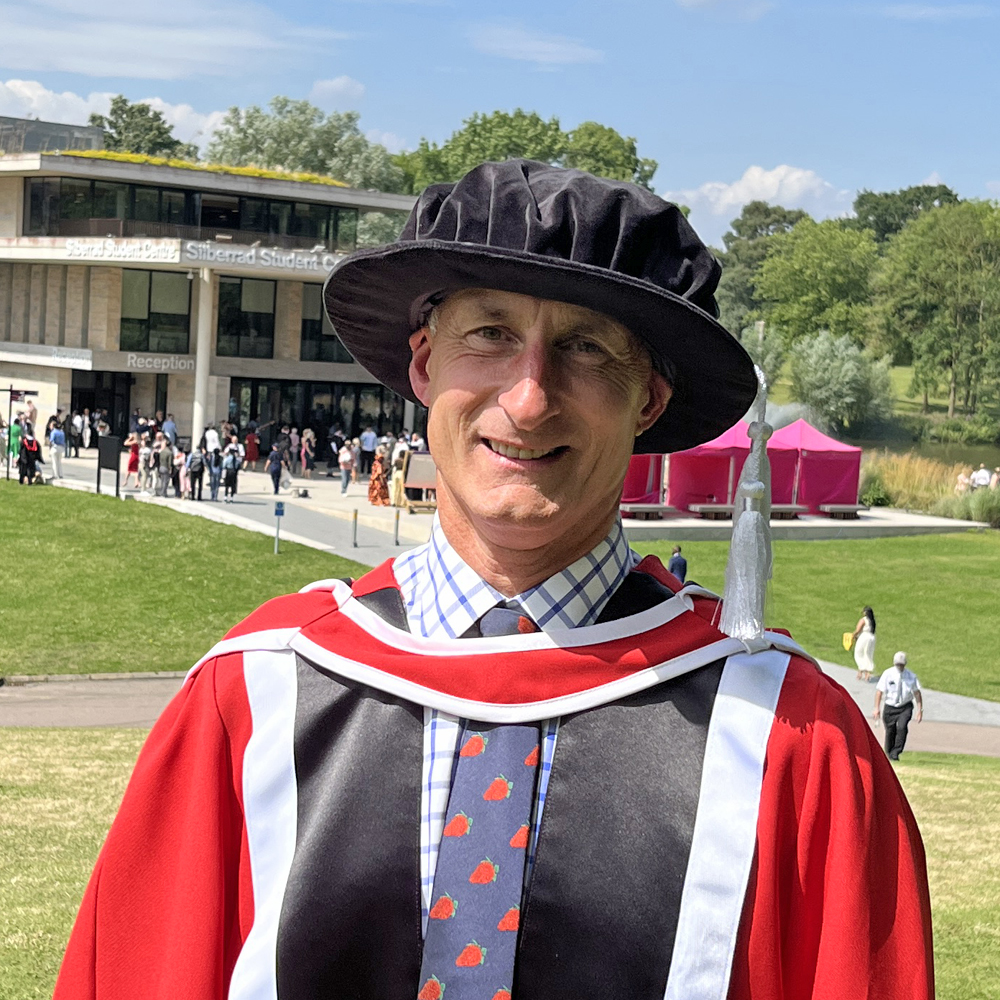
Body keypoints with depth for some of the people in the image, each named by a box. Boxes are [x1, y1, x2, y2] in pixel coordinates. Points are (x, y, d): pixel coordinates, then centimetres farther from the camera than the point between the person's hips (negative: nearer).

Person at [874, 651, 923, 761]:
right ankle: (889, 754, 26)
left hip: (905, 707, 0)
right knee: (890, 731, 3)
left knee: (902, 727, -22)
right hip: (890, 707, 0)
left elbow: (917, 692, 2)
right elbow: (879, 691, -5)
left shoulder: (911, 676, -1)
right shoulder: (887, 674, -5)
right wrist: (877, 708, -12)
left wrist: (920, 709, -5)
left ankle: (896, 752, -15)